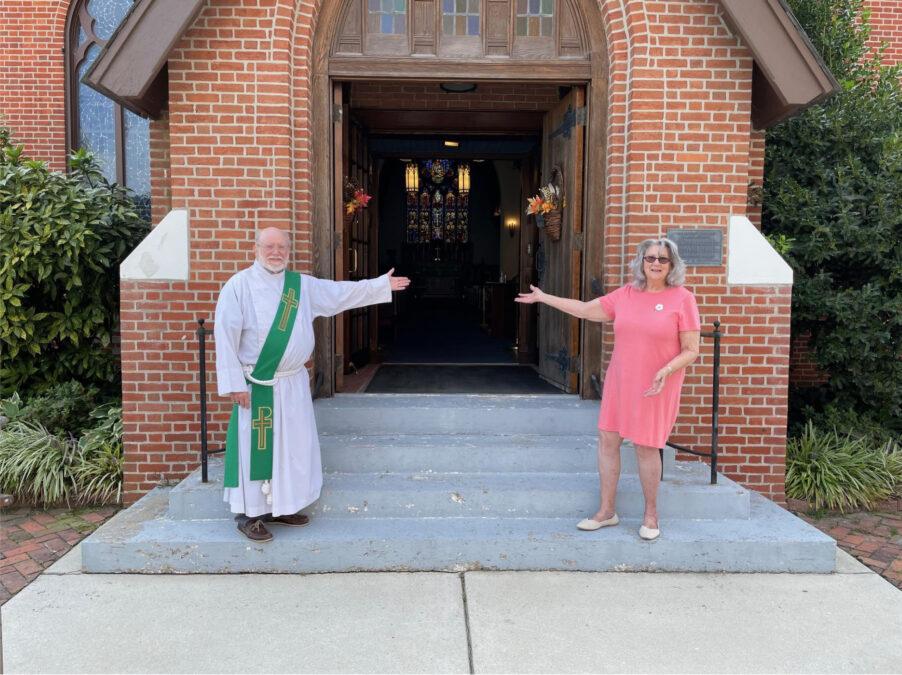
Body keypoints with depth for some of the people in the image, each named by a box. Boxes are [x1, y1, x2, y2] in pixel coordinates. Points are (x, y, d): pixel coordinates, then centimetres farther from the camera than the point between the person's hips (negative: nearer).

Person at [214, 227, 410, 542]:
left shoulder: (303, 285, 7)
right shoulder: (239, 285, -9)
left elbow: (342, 292, 14)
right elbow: (225, 336, -11)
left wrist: (382, 284, 12)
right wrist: (234, 383, -15)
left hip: (293, 383, 6)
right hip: (257, 385, -6)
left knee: (291, 445, 13)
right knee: (256, 446, 1)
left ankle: (279, 506, 28)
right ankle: (248, 514, 15)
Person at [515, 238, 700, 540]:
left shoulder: (682, 298, -8)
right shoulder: (626, 294, 5)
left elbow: (691, 350, -7)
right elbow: (585, 309, 11)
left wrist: (666, 370, -24)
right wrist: (543, 298, 13)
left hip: (655, 388, -4)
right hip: (619, 382, 5)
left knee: (647, 447, 2)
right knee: (607, 440, 6)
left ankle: (651, 515, 23)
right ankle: (606, 511, 21)